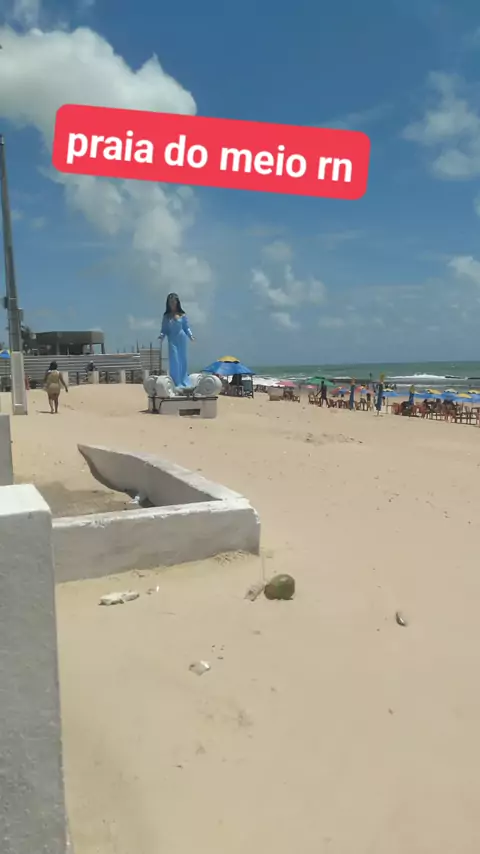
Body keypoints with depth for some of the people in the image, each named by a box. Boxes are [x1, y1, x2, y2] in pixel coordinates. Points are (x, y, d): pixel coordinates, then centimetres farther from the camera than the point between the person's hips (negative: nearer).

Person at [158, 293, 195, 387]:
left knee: (182, 360, 6)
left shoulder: (182, 315, 3)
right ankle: (177, 383, -3)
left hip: (182, 340, 0)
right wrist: (161, 336, -13)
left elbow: (186, 327, 4)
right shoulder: (166, 316, 7)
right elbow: (164, 330, 6)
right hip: (172, 341, 1)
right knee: (174, 361, -5)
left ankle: (184, 382, 14)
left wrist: (190, 336, -12)